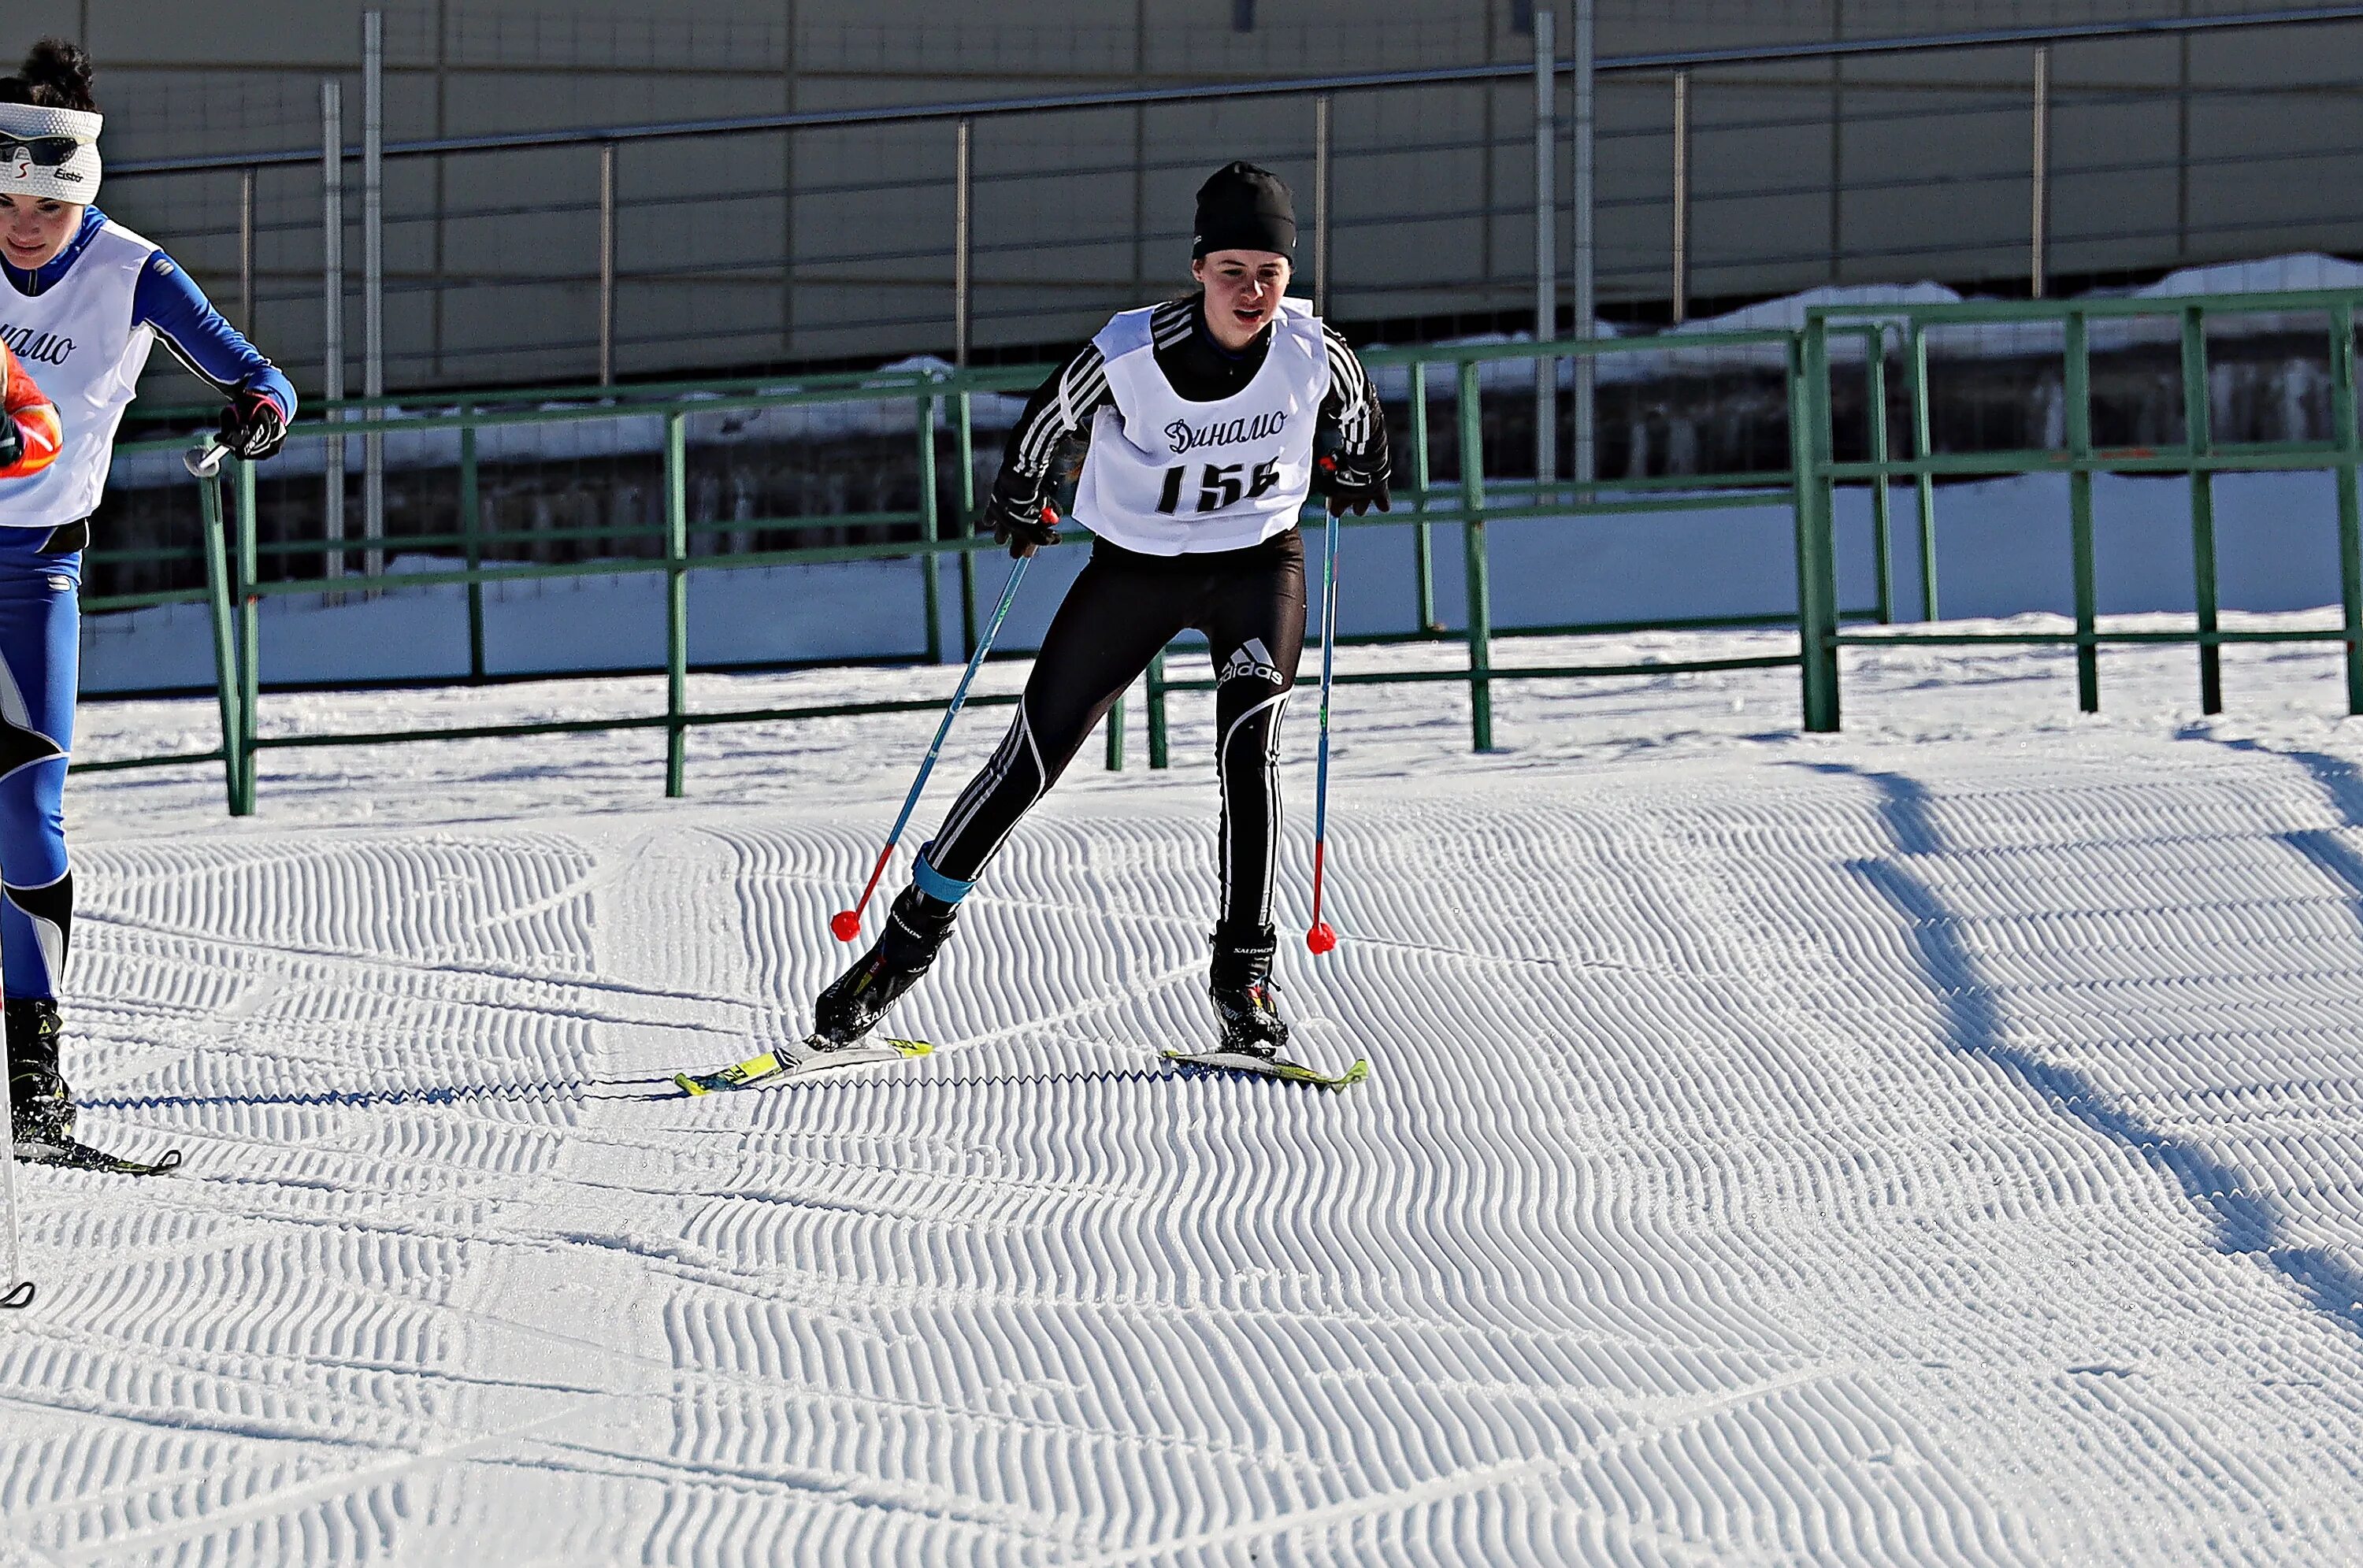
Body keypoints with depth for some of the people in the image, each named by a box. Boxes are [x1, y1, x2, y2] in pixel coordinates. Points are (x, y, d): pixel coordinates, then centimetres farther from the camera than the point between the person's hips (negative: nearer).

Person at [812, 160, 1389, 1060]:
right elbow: (1048, 419, -5)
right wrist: (1018, 503, 7)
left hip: (1258, 562, 0)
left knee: (1250, 741, -23)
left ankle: (1244, 970, -15)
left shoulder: (1312, 353, -20)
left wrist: (1353, 470, 20)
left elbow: (1351, 405, 5)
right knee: (1032, 758, 3)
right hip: (1135, 567, 0)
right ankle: (914, 933, 20)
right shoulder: (1129, 356, -26)